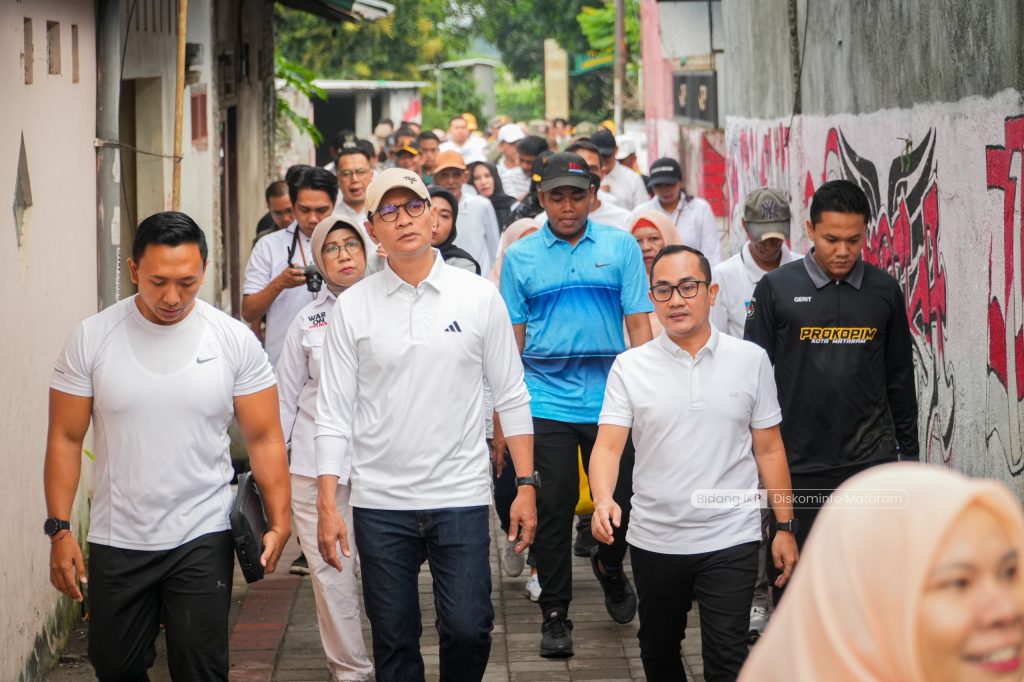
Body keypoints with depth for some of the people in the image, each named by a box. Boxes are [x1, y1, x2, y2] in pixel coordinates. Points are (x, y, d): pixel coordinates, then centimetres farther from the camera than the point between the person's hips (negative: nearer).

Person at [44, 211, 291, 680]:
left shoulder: (235, 341, -5)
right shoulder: (92, 339, -4)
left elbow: (263, 437, -2)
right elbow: (66, 439, 0)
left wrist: (278, 522, -13)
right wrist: (59, 529, -7)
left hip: (202, 540, -1)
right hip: (115, 542, 1)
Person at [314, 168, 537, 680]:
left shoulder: (480, 297, 1)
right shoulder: (353, 307, 1)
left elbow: (511, 396, 4)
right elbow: (334, 412, 1)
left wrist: (526, 485, -1)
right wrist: (327, 506, -5)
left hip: (461, 498, -1)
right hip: (380, 503, 1)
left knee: (468, 630, -4)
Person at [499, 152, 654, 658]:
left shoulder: (621, 247, 3)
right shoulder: (519, 257, 4)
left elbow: (638, 323, 3)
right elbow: (511, 340, 7)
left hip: (611, 401, 0)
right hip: (546, 403, 0)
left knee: (622, 502, 6)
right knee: (553, 508, 3)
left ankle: (609, 567, 37)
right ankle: (554, 613, 14)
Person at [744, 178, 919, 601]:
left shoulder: (884, 291, 4)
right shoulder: (777, 289, -2)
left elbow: (900, 377, 11)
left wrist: (909, 452, 12)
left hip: (871, 460, 1)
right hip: (797, 464, -1)